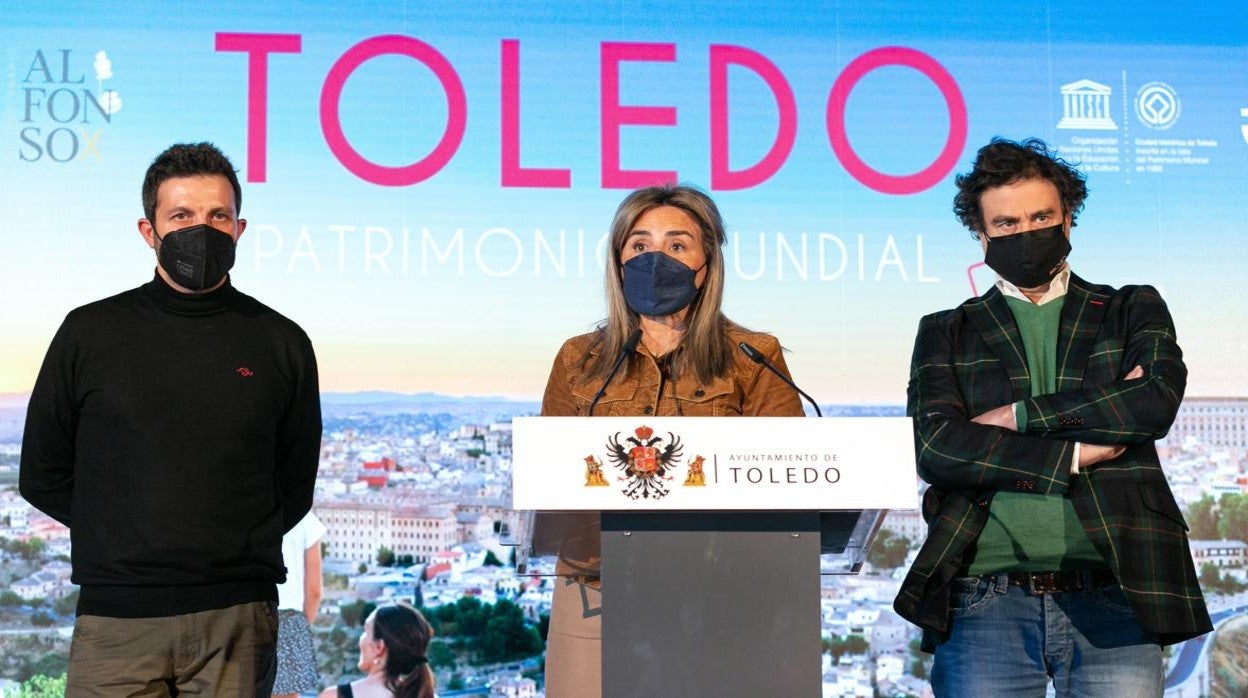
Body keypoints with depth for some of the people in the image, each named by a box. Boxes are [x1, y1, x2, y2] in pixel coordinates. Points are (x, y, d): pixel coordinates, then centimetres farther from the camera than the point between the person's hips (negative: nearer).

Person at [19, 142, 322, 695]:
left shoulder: (282, 343, 7)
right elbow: (42, 475, 11)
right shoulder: (89, 333, 5)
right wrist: (131, 538, 6)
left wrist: (235, 547, 5)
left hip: (237, 619, 1)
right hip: (116, 614, 0)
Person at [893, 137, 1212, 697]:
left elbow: (1156, 400, -6)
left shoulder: (1133, 310, 14)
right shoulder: (946, 334, 12)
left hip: (1112, 601, 0)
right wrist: (1077, 452, -7)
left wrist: (1020, 415, -5)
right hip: (986, 605, 0)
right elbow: (936, 448, -3)